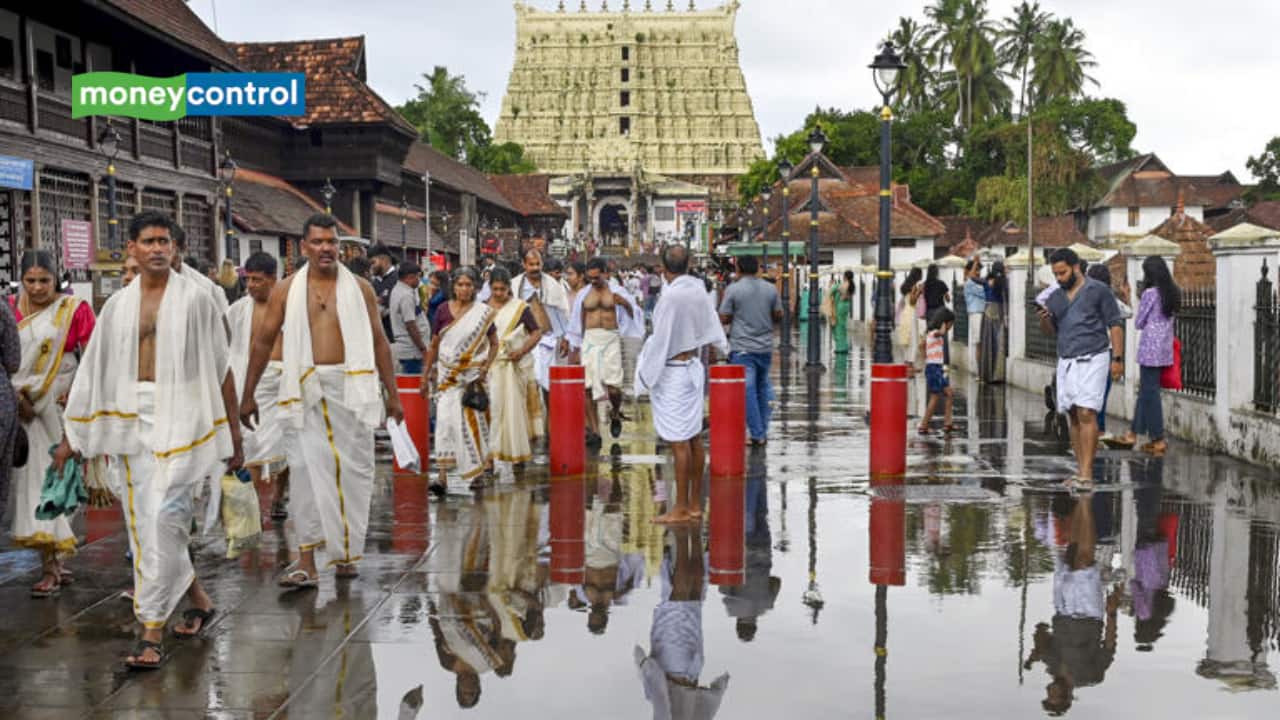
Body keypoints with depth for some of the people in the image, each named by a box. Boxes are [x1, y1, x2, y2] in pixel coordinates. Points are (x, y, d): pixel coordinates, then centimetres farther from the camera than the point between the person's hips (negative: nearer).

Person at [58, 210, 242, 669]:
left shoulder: (195, 298, 0)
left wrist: (233, 436, 0)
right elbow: (92, 372, 15)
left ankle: (153, 632, -9)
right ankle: (199, 601, 29)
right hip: (134, 422, 5)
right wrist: (71, 436, 14)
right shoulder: (118, 306, 10)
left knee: (162, 518, -14)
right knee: (145, 523, 9)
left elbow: (222, 370, 1)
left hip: (182, 420, -5)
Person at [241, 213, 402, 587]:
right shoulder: (287, 290, 5)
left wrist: (392, 394, 7)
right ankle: (307, 561, -4)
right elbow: (263, 341, 10)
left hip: (351, 386, 1)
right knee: (308, 468, -6)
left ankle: (347, 552, 18)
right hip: (306, 388, -1)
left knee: (354, 468, 4)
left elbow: (379, 342, 10)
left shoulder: (359, 288, 7)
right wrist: (248, 395, 8)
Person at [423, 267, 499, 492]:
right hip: (447, 375, 1)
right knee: (445, 421, -8)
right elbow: (434, 345, 10)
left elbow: (494, 344, 4)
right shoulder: (443, 310, 3)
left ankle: (478, 472, 22)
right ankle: (442, 477, -10)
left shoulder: (483, 313, -1)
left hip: (472, 375, -1)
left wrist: (485, 368, -11)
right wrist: (426, 375, 10)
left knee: (473, 421, 5)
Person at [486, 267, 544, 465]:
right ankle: (493, 449, 3)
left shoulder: (520, 307, 0)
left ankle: (514, 449, 10)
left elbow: (537, 333, 0)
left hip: (514, 365, -2)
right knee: (491, 406, -3)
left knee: (514, 406, 1)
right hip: (490, 365, 2)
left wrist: (522, 350, -14)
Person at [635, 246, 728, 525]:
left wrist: (647, 374, -6)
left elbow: (660, 340, -15)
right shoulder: (698, 290, 4)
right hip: (694, 366, 8)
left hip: (672, 372, -8)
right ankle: (695, 504, 18)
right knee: (694, 437, 11)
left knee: (679, 441, -4)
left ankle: (681, 508, 0)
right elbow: (712, 327, 14)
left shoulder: (671, 296, -18)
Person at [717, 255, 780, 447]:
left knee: (748, 390, -3)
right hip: (765, 347, 4)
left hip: (742, 347, -4)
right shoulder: (771, 289, 4)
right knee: (763, 388, 17)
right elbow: (778, 315, 9)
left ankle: (757, 434, -6)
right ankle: (763, 431, 21)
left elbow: (723, 318, -6)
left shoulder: (733, 289, -8)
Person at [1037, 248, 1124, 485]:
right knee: (1074, 417, 5)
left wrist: (1117, 358, -9)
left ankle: (1087, 473, -16)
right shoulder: (1055, 296, 14)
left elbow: (1115, 324, -1)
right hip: (1066, 361, 6)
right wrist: (1044, 319, -5)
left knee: (1087, 414, -15)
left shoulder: (1098, 290, -1)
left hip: (1092, 360, -6)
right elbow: (1050, 331, 18)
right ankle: (1082, 472, 10)